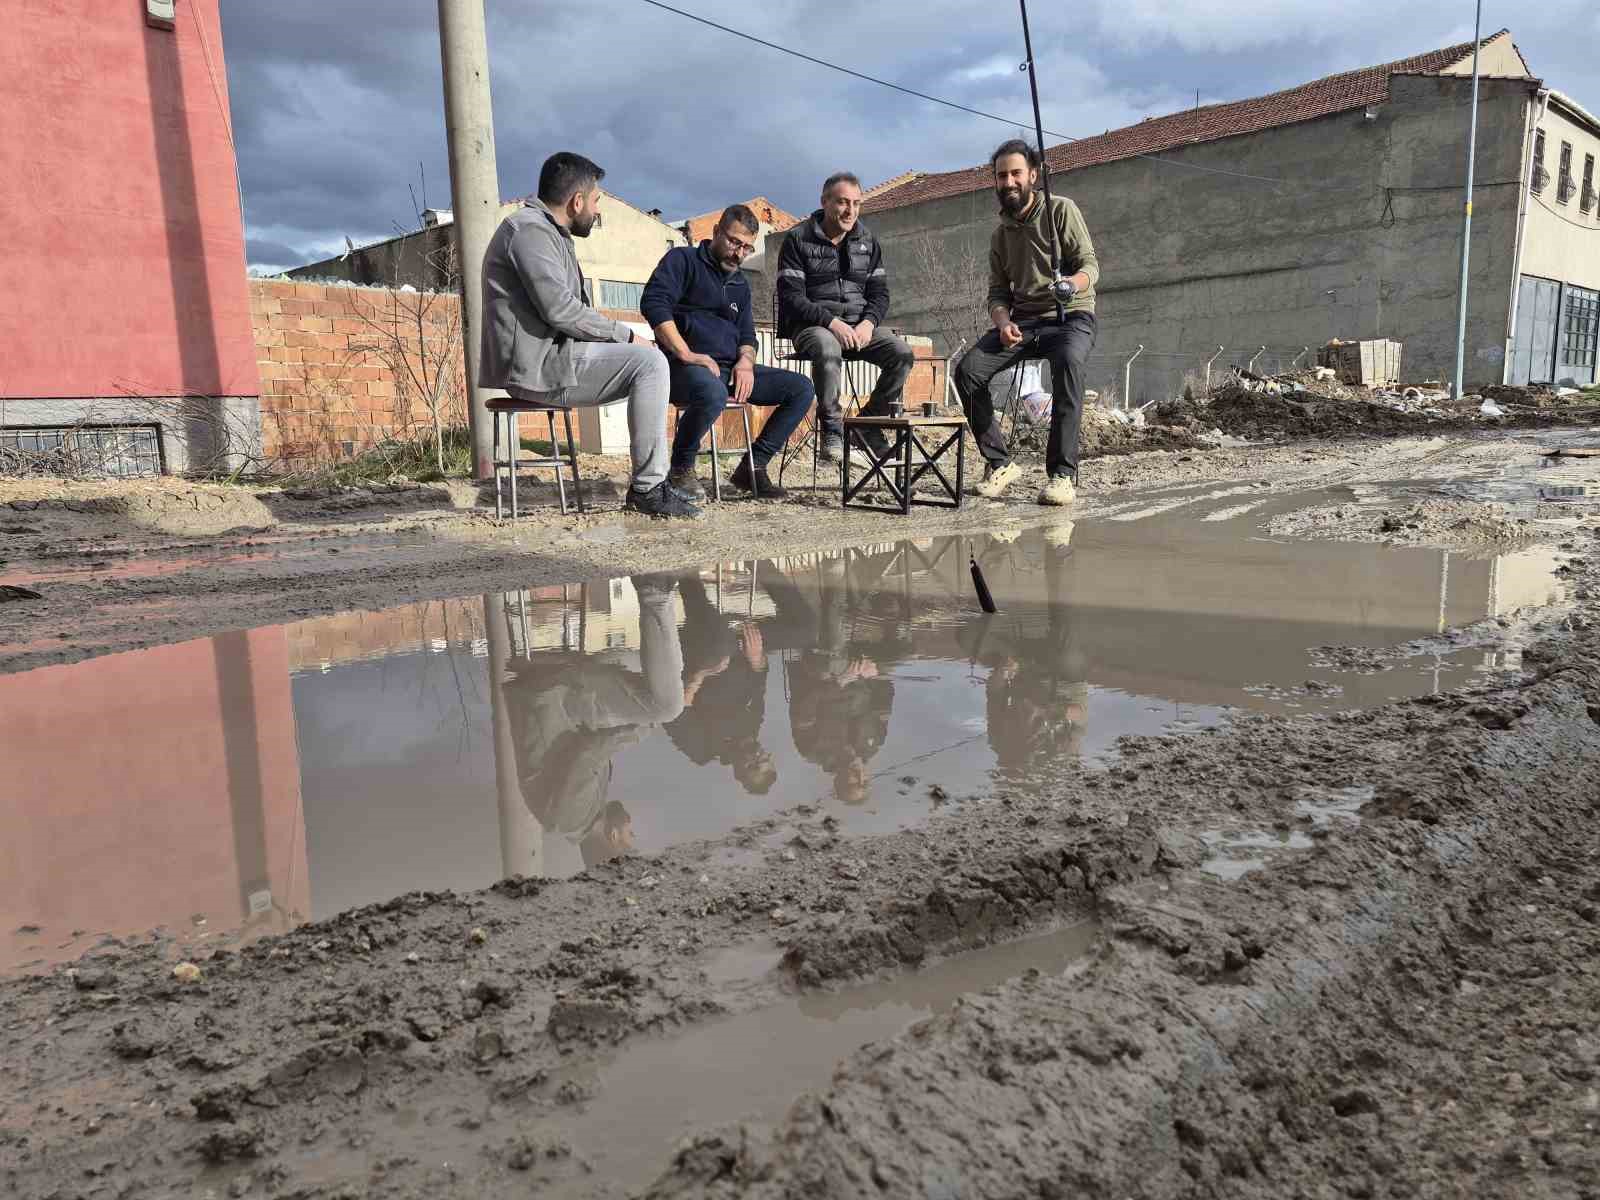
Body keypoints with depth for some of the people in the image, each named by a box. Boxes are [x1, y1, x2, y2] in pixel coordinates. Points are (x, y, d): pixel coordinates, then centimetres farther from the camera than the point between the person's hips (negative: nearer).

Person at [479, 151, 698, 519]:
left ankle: (649, 483, 9)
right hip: (538, 364, -11)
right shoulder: (529, 230, -12)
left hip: (546, 356, 11)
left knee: (647, 359, 14)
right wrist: (625, 335, -14)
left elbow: (565, 307, 21)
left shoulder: (547, 231, 22)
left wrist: (624, 337, 7)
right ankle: (648, 489, -16)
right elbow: (559, 309, -22)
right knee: (649, 362, -18)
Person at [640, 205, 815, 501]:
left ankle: (752, 468, -2)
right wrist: (686, 354, -20)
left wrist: (746, 361, -3)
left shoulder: (740, 283, 26)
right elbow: (653, 302, -12)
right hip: (687, 366, -7)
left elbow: (747, 335, 23)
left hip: (731, 369, 7)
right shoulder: (683, 259, 4)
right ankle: (680, 471, -16)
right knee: (713, 393, -42)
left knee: (801, 388, -5)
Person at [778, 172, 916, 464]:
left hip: (859, 326, 5)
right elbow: (791, 297, -10)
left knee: (902, 354, -20)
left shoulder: (868, 241, 14)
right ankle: (832, 428, -22)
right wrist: (831, 322, -22)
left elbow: (879, 292, 12)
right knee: (828, 352, -39)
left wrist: (869, 322, -10)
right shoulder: (798, 241, -2)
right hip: (812, 326, -4)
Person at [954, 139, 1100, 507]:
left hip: (1070, 317, -5)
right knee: (968, 369, -21)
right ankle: (999, 462, -9)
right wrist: (1003, 321, -13)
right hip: (1022, 321, 5)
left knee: (1067, 363, -39)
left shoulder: (1061, 210, -1)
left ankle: (1063, 473, -35)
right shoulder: (1000, 234, 15)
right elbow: (997, 290, 11)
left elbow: (1090, 264, -7)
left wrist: (1072, 284, -32)